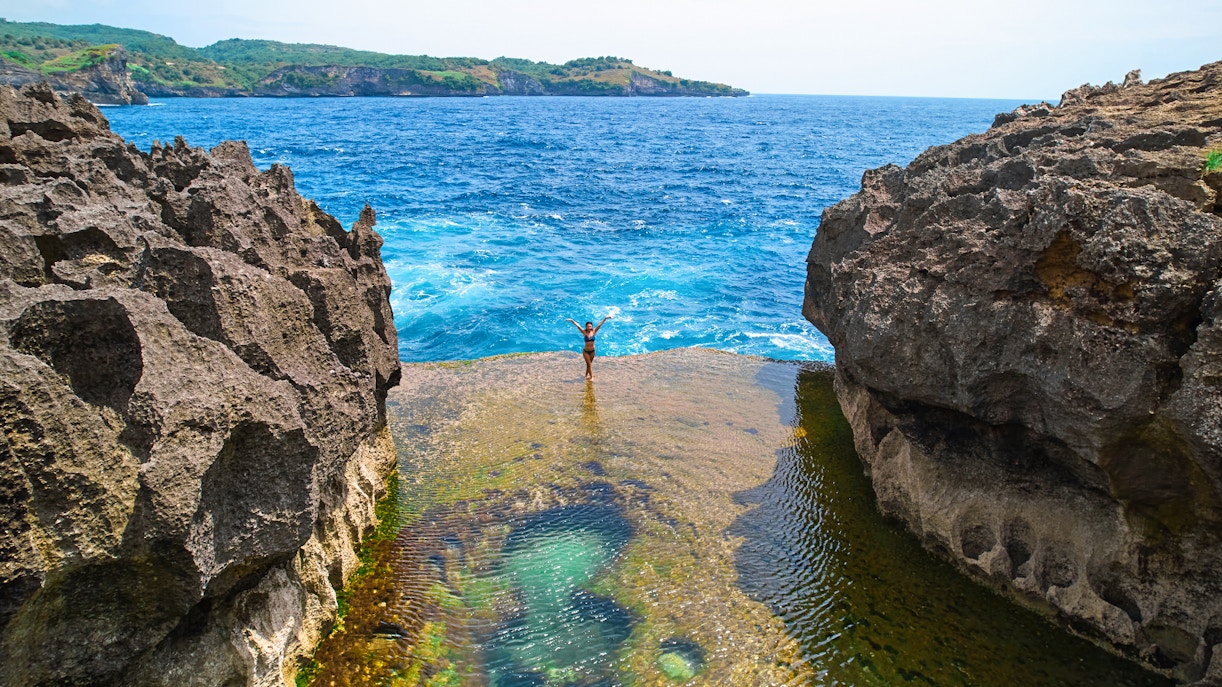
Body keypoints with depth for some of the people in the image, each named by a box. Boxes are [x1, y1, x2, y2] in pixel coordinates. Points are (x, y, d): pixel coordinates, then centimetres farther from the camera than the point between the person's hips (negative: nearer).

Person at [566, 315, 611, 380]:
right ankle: (591, 376, 5)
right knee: (589, 364, 1)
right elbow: (578, 326, -14)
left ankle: (586, 375, 32)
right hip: (586, 351, -2)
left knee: (589, 364, 16)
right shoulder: (584, 332, -9)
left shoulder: (594, 331, -5)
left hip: (592, 351, 2)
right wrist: (572, 320, -20)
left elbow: (600, 325, -9)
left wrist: (605, 318, -13)